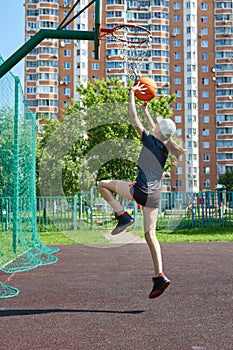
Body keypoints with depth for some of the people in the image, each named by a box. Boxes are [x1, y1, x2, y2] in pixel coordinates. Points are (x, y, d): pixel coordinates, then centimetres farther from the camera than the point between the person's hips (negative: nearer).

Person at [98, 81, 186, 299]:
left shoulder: (150, 141, -8)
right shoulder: (165, 146, 11)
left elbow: (134, 120, -5)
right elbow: (153, 129, 30)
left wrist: (132, 94, 5)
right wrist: (146, 110, 38)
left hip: (140, 190, -7)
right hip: (155, 194, 7)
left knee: (103, 185, 11)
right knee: (150, 234, 7)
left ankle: (122, 215, -2)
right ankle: (160, 276, -1)